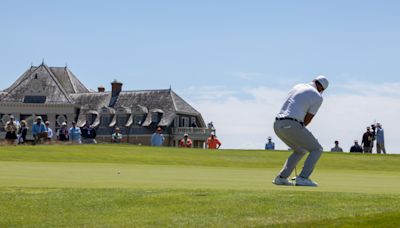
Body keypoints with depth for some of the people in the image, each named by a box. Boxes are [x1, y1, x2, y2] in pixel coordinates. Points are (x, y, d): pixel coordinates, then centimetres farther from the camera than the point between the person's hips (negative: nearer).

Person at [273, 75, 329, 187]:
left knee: (300, 151, 26)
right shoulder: (318, 97, 3)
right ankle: (303, 178, -7)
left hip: (278, 125, 7)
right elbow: (308, 119, 4)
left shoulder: (297, 87, 24)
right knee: (317, 150, 7)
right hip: (292, 126, -7)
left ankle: (281, 177, 16)